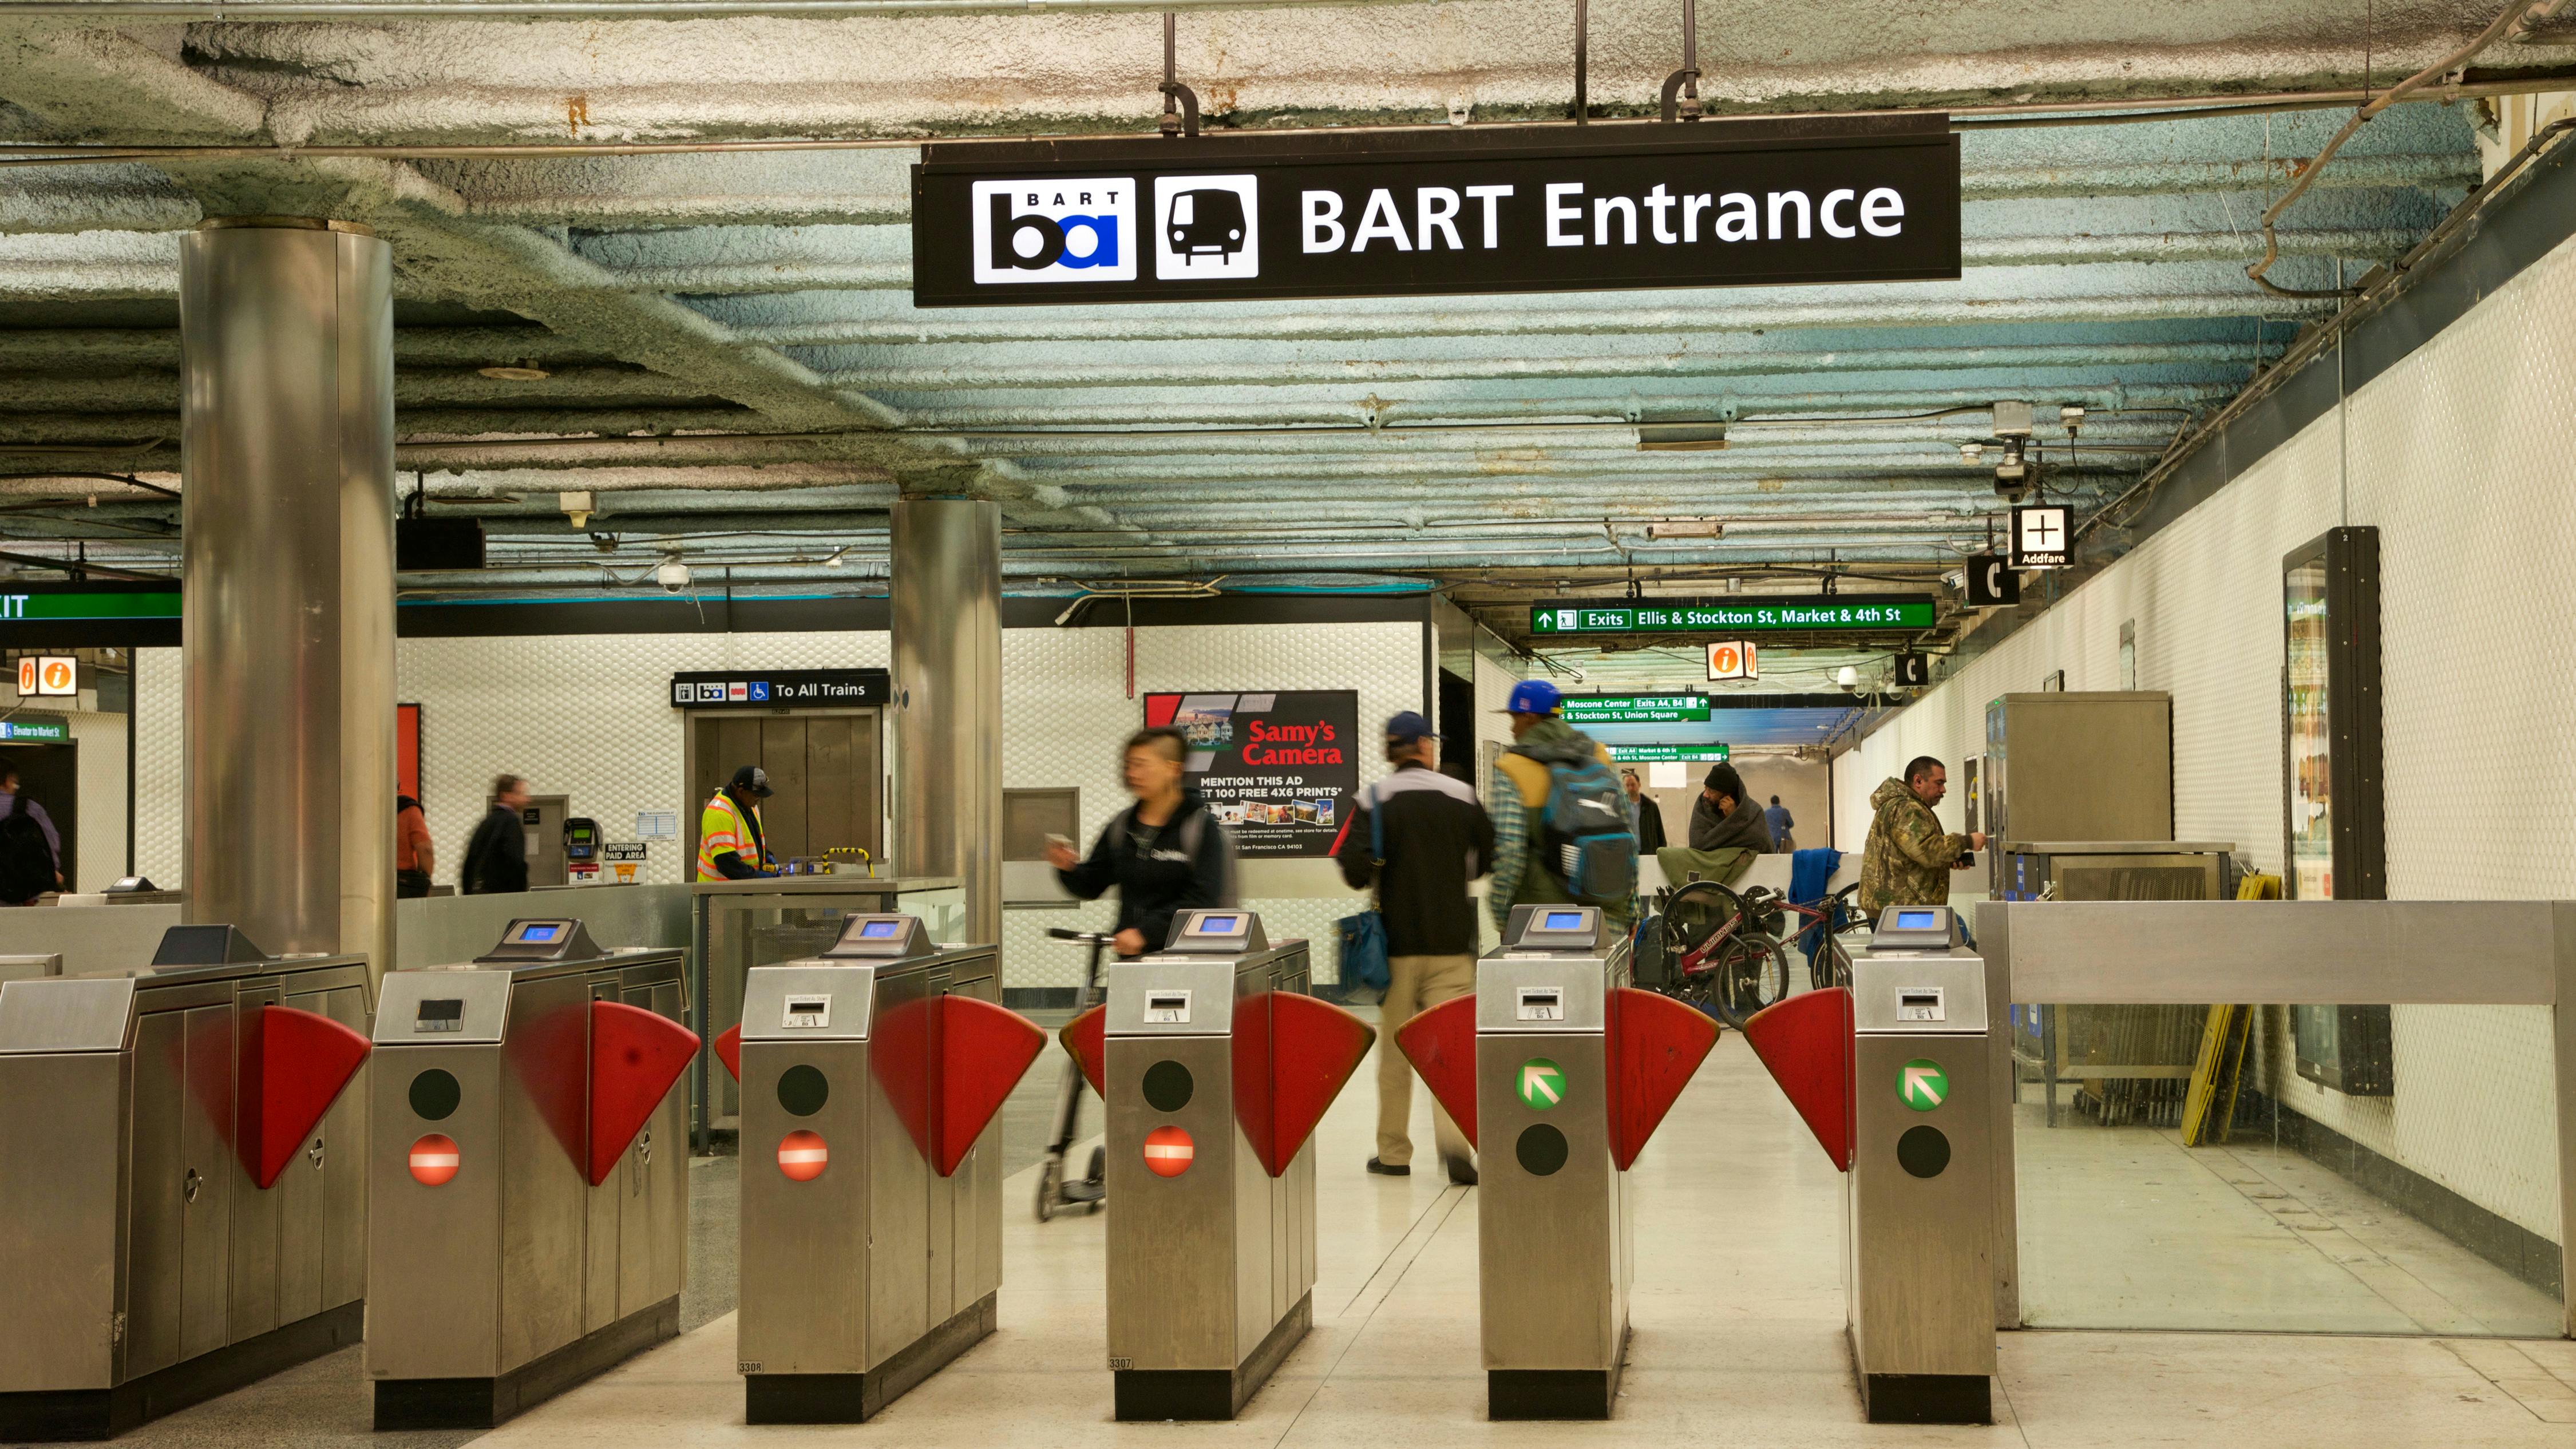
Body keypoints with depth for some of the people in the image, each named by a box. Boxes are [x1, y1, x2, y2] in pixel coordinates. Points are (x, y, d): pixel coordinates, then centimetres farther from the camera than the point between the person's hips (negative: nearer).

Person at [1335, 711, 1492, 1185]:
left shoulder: (1375, 800, -6)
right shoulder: (1463, 797, 0)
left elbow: (1354, 866, -15)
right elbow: (1490, 859, 8)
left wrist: (1375, 877, 7)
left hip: (1397, 942, 0)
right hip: (1452, 941, 0)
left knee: (1395, 1051, 11)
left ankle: (1394, 1152, 16)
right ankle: (1454, 1138, -20)